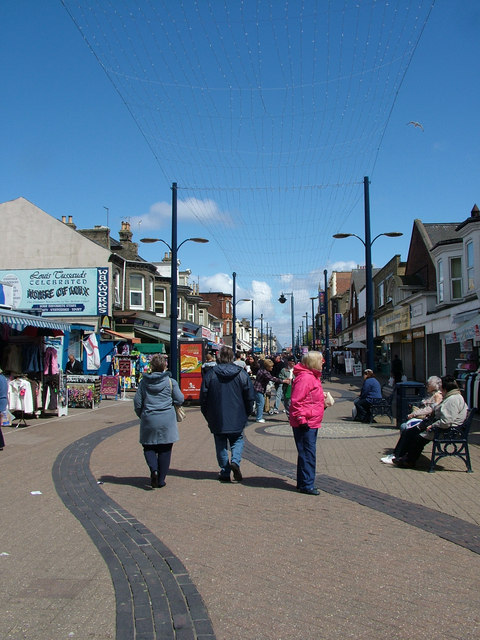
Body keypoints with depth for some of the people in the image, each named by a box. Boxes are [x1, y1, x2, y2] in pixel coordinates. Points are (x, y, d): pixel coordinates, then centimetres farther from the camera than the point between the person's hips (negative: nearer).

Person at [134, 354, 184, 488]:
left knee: (148, 447, 13)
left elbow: (137, 402, 4)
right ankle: (161, 480, 10)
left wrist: (142, 416, 20)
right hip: (167, 420, -1)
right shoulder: (171, 381, -2)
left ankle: (153, 469, -12)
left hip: (148, 419, 1)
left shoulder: (144, 382, 2)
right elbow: (179, 400, 0)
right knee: (165, 450, 8)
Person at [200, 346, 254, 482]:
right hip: (237, 419, 0)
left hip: (217, 420, 0)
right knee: (237, 440, 15)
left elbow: (203, 398, -1)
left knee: (221, 445, 12)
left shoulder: (210, 375, -5)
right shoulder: (242, 374, -4)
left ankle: (225, 473, 12)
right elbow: (249, 397, 0)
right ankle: (235, 461, -10)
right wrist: (246, 415, 12)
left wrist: (208, 417, 11)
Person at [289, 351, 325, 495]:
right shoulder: (305, 378, -18)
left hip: (311, 423, 11)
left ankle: (303, 483, 24)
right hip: (305, 424, -11)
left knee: (307, 454, 16)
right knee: (308, 454, -6)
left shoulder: (313, 377, 16)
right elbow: (296, 401, -22)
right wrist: (302, 420, -23)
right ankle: (306, 485, 1)